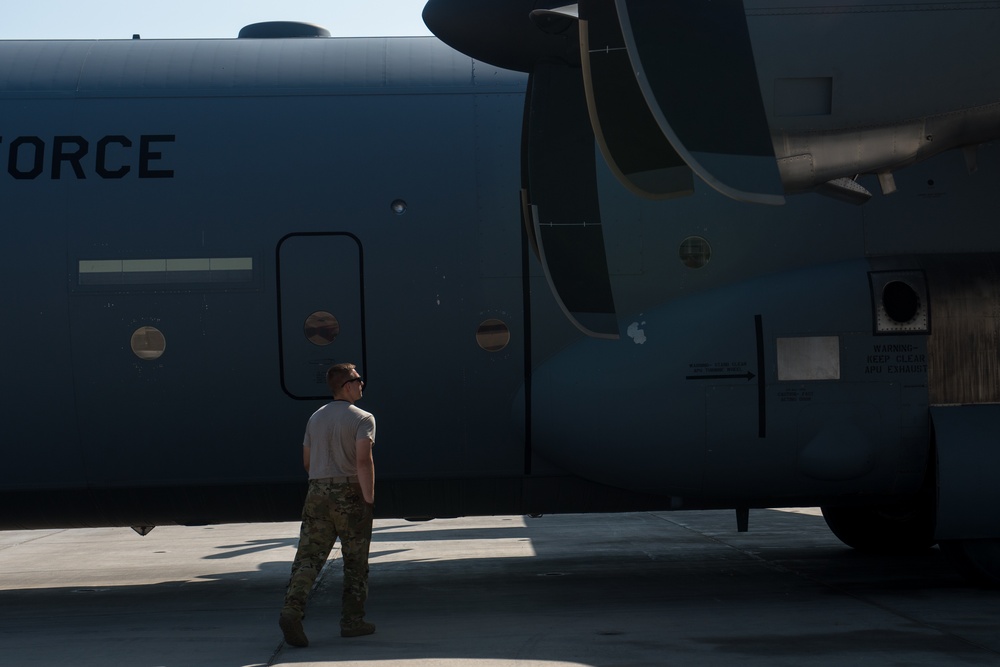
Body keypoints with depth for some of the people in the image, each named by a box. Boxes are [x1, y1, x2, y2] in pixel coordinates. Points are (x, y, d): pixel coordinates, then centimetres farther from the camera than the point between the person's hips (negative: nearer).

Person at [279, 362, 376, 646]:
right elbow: (364, 460, -20)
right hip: (350, 494, -5)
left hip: (318, 494, 5)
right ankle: (352, 620, 12)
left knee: (308, 556, 0)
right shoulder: (362, 419, -7)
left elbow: (307, 461, 17)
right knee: (355, 561, 8)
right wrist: (369, 498, -17)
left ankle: (292, 610, -19)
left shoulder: (315, 418, 13)